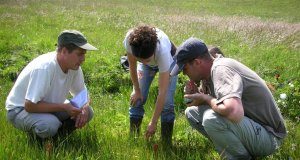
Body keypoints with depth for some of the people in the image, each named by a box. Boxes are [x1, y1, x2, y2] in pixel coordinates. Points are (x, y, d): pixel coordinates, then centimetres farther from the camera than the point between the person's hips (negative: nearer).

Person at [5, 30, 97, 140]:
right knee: (50, 124, -37)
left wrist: (84, 108, -19)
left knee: (87, 112, -10)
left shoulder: (74, 66, -10)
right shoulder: (44, 68, -33)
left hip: (48, 107, 7)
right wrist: (64, 107, -31)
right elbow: (30, 105, -33)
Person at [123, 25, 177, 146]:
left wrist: (153, 123, -37)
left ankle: (166, 143, 1)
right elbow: (132, 66, -17)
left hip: (168, 61, -3)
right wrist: (137, 90, -9)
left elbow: (162, 93, -41)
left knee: (166, 103, -13)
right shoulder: (130, 40, -40)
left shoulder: (163, 51, -46)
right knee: (136, 99, -6)